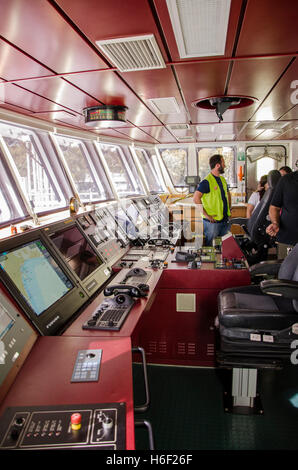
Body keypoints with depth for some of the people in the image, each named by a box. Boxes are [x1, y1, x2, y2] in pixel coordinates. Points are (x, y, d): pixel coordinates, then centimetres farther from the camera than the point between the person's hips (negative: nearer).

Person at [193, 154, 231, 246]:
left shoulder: (222, 179, 11)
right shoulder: (206, 181, -15)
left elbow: (228, 194, 27)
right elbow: (196, 198, -23)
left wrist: (228, 209, 15)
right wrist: (206, 215, -22)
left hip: (225, 220, 8)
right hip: (212, 221, -8)